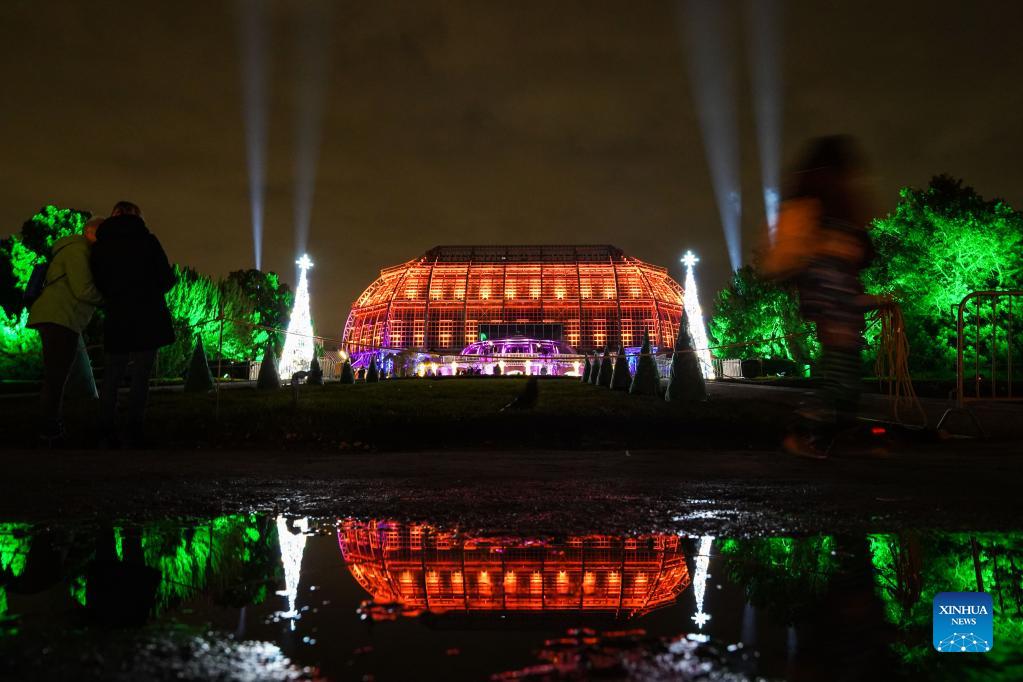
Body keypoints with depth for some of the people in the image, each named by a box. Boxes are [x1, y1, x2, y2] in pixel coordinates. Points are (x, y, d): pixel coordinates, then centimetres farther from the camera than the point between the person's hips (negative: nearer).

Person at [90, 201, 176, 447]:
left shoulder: (100, 245, 7)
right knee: (141, 376, 1)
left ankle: (108, 433, 4)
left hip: (116, 320, 3)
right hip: (149, 319, -3)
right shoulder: (146, 239, -2)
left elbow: (98, 284, 8)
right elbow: (167, 279, -4)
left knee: (112, 376, 9)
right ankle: (135, 432, -2)